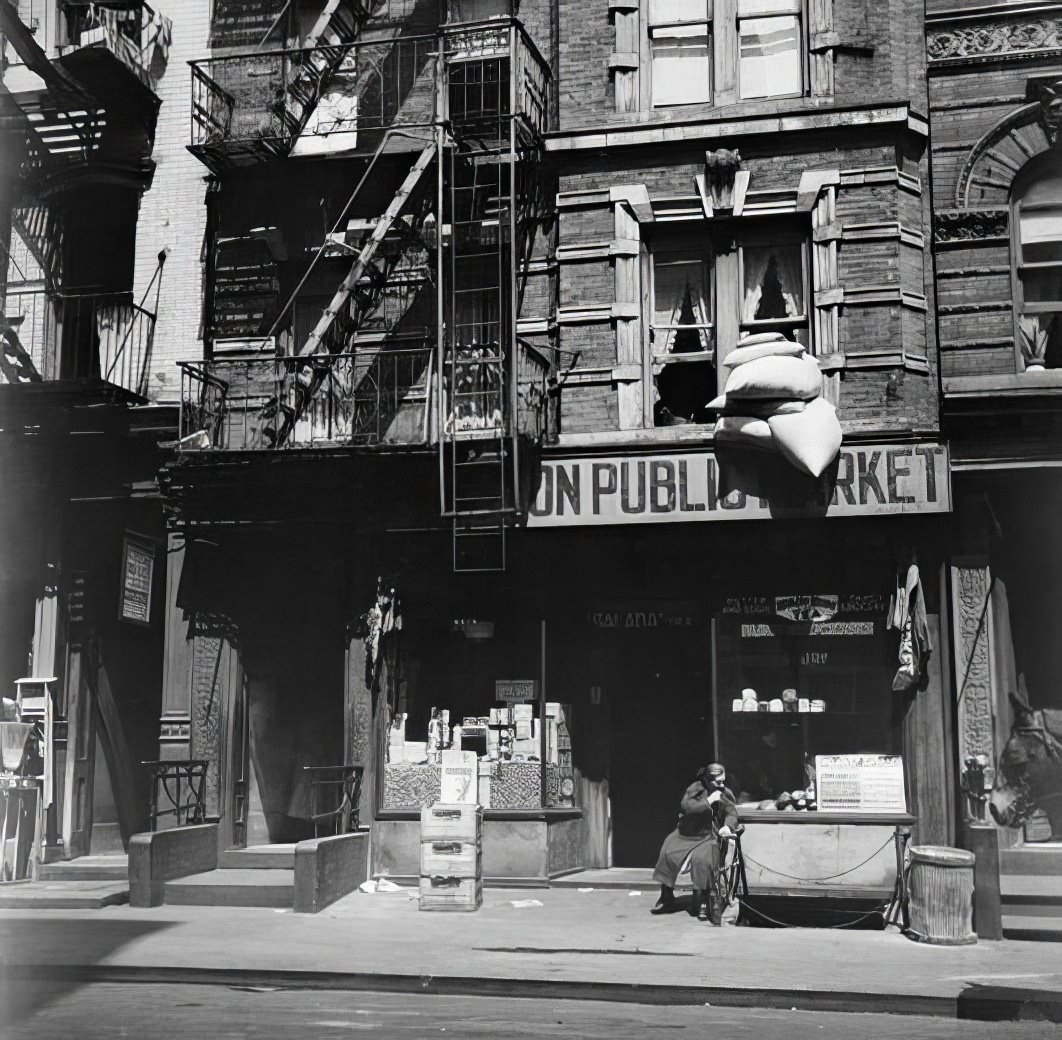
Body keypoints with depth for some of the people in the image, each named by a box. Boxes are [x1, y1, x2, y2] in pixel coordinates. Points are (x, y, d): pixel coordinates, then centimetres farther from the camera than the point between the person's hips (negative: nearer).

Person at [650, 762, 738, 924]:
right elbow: (686, 807, -18)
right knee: (668, 852, -18)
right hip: (687, 833, 1)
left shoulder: (726, 793, 1)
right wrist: (708, 802, -24)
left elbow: (732, 813, -11)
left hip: (709, 837, -1)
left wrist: (727, 826, -32)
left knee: (701, 859, -30)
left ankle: (702, 903, -17)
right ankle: (666, 899, -1)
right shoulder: (696, 788, -4)